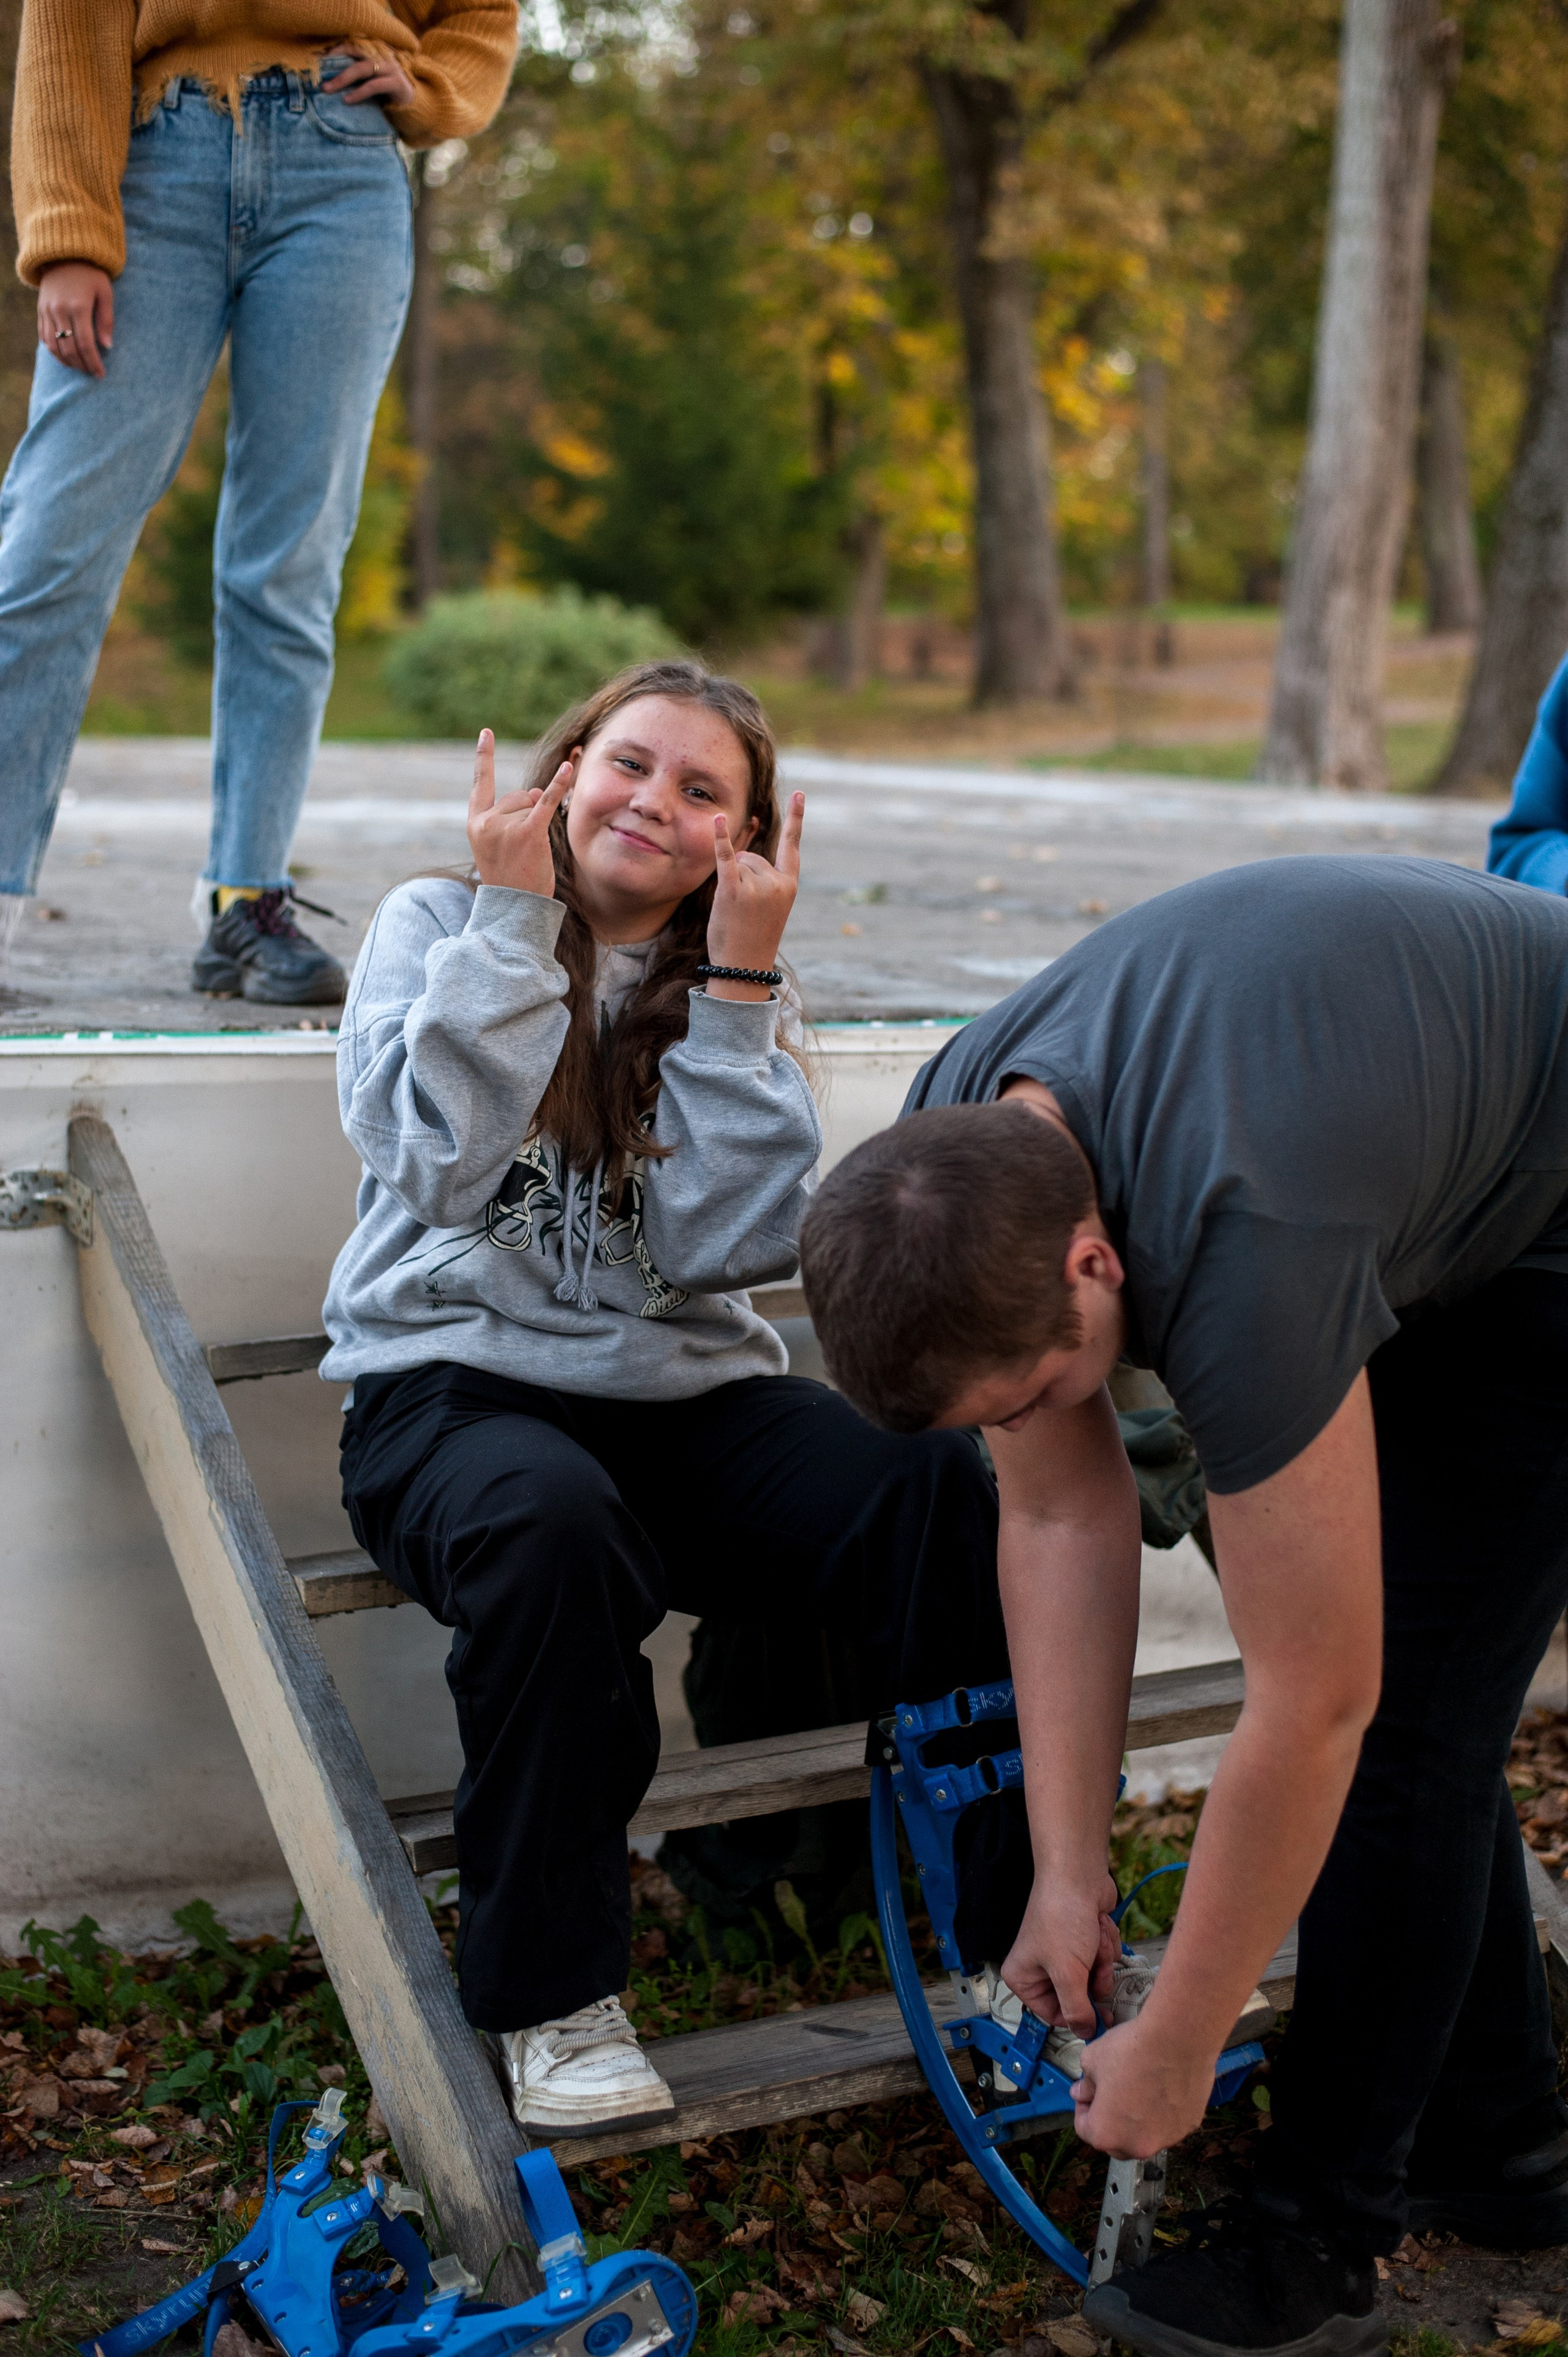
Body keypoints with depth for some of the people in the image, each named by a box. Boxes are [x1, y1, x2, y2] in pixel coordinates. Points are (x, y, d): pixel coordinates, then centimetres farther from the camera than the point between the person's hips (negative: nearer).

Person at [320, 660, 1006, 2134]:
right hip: (456, 1384, -2)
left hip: (687, 1394, 3)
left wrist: (739, 982, -8)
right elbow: (439, 1169, -14)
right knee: (552, 1527, -38)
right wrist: (516, 919, -13)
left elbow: (731, 1247, -7)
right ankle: (549, 1990, -19)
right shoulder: (438, 924, 5)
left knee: (948, 1497, -25)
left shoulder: (733, 993, 11)